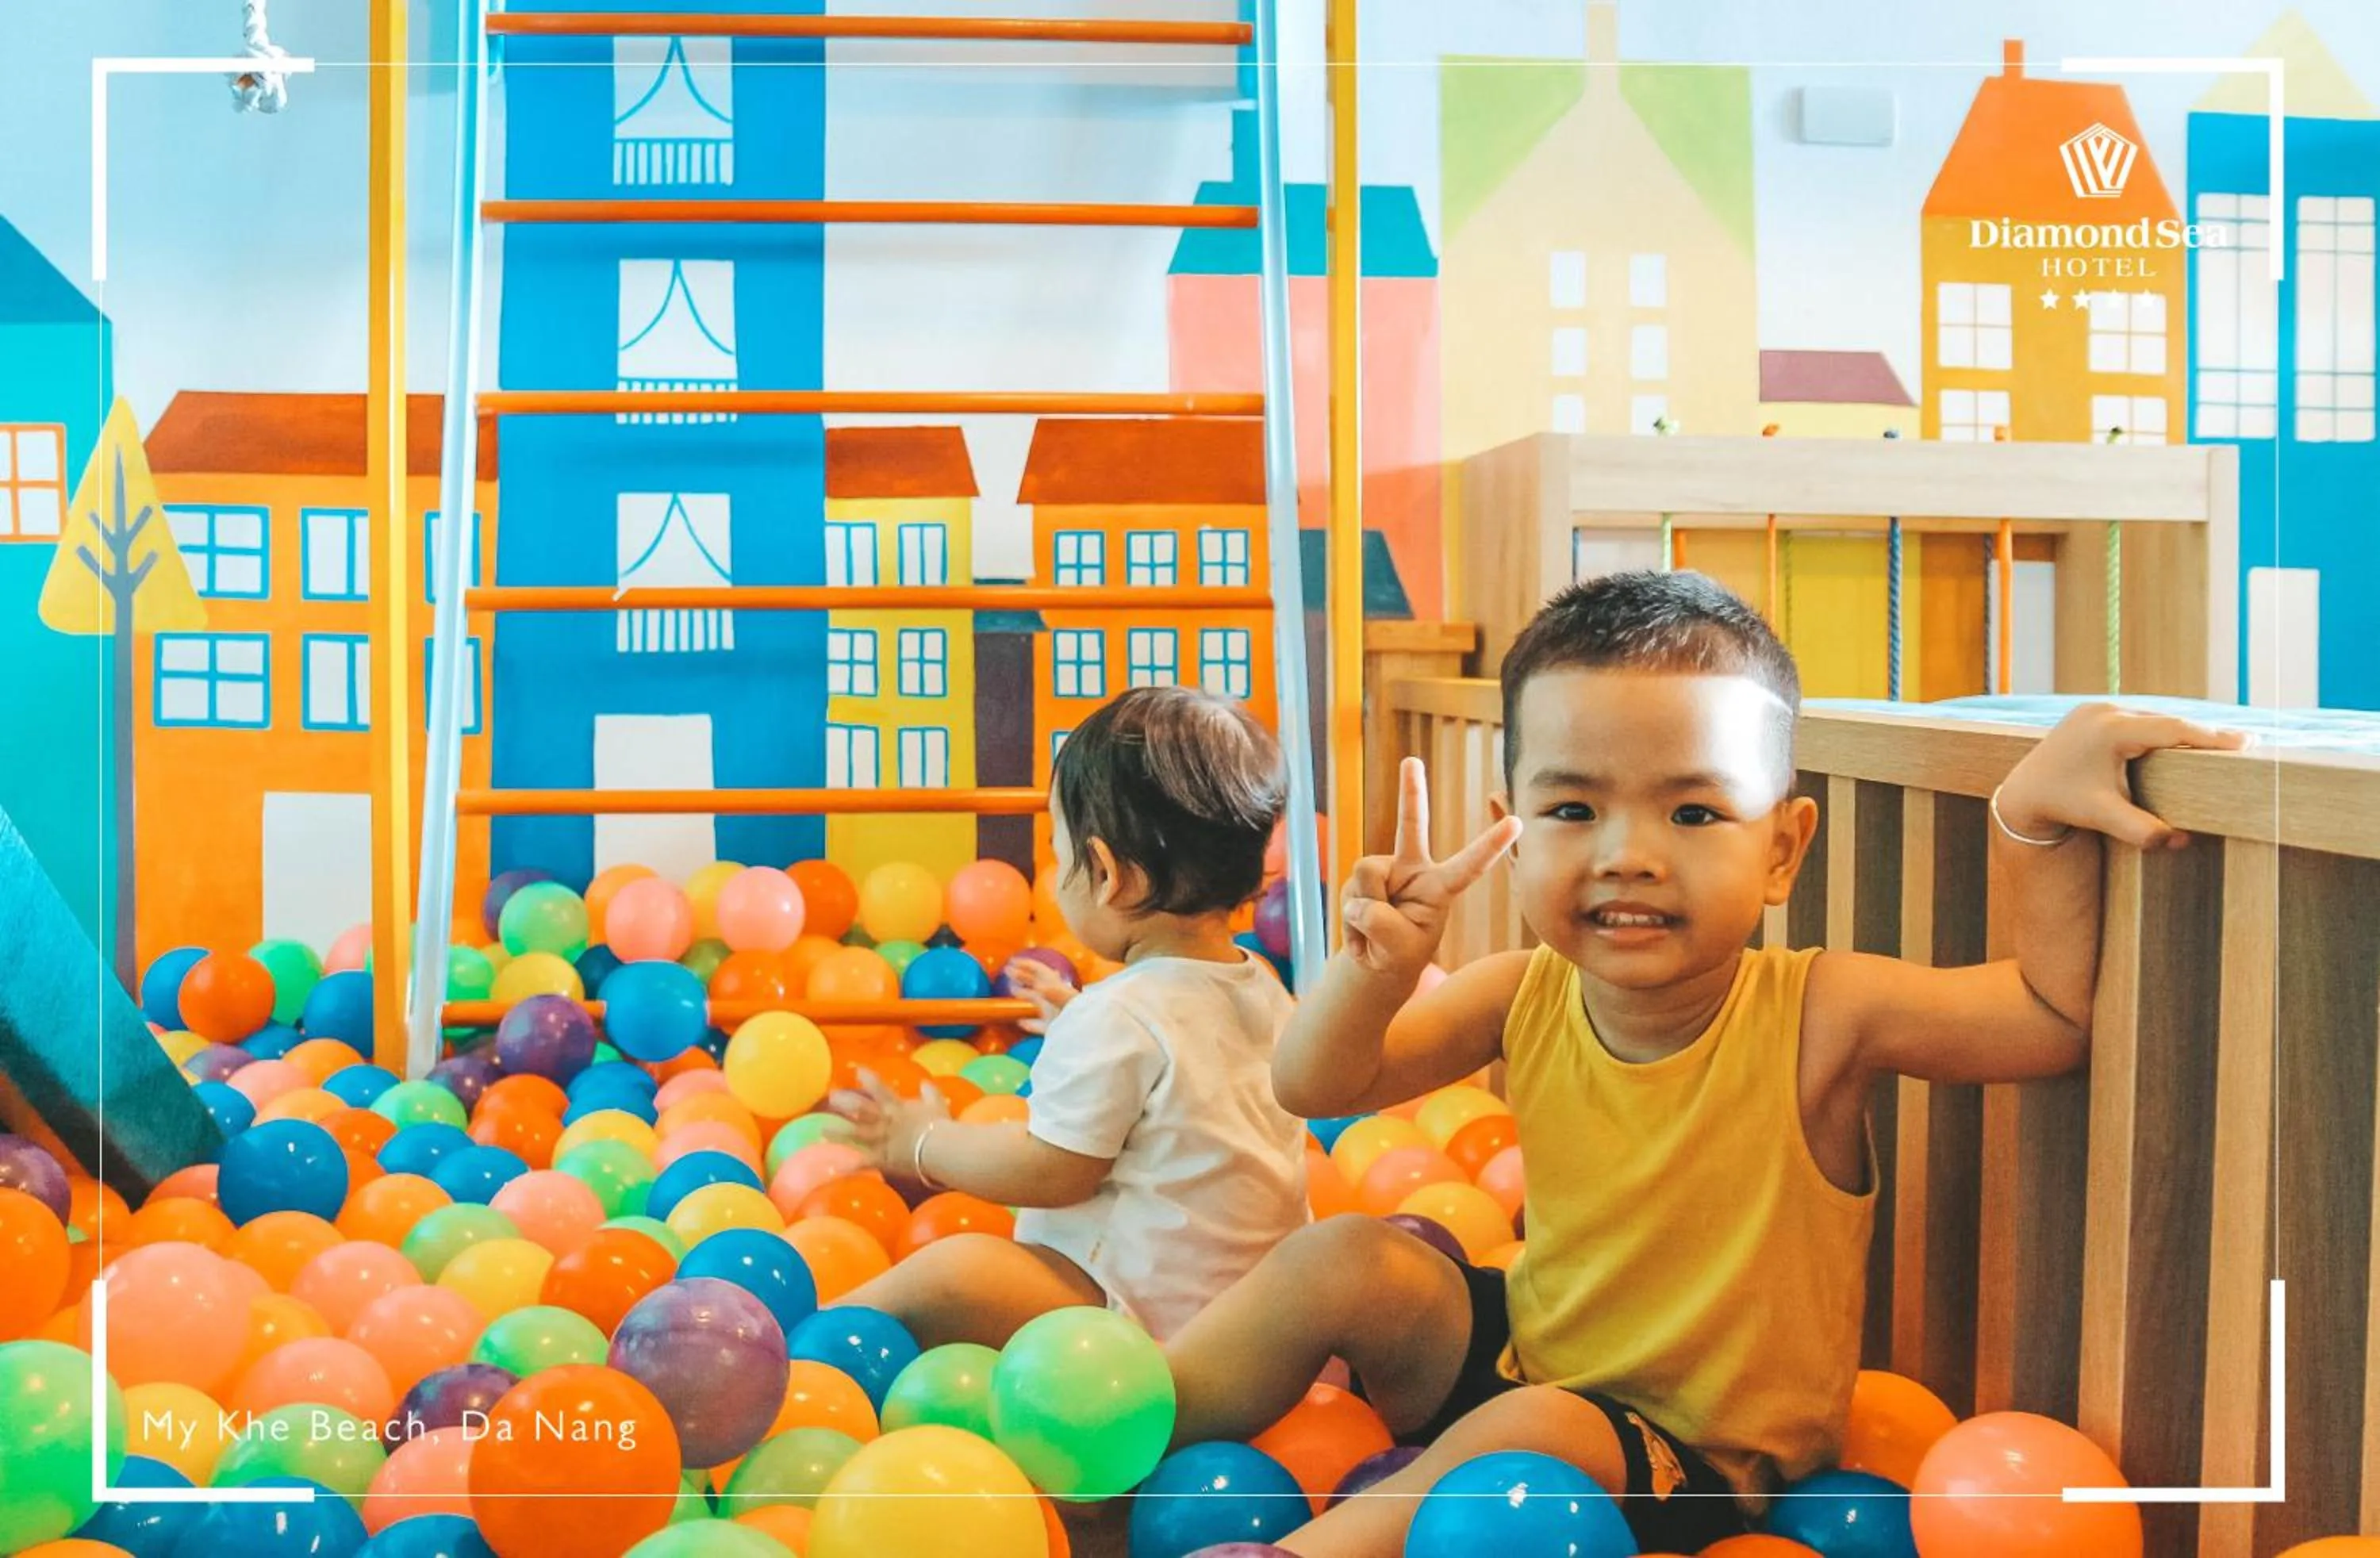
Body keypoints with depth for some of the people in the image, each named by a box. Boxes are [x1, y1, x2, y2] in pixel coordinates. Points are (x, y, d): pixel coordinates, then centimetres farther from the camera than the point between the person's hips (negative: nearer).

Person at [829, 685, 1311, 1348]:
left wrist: (922, 1145, -2)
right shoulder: (1264, 990, 6)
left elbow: (1052, 1173, -16)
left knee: (947, 1276, -22)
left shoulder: (1114, 1018, -21)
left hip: (1152, 1311, -10)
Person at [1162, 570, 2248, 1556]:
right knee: (1349, 1260, -11)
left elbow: (2058, 1014, -20)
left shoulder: (1817, 1017, -21)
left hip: (1702, 1458, -4)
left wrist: (2034, 816, -33)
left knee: (1530, 1436, -32)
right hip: (1530, 1359, 5)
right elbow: (1315, 1087, -7)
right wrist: (1377, 970, -28)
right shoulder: (1525, 1000, -11)